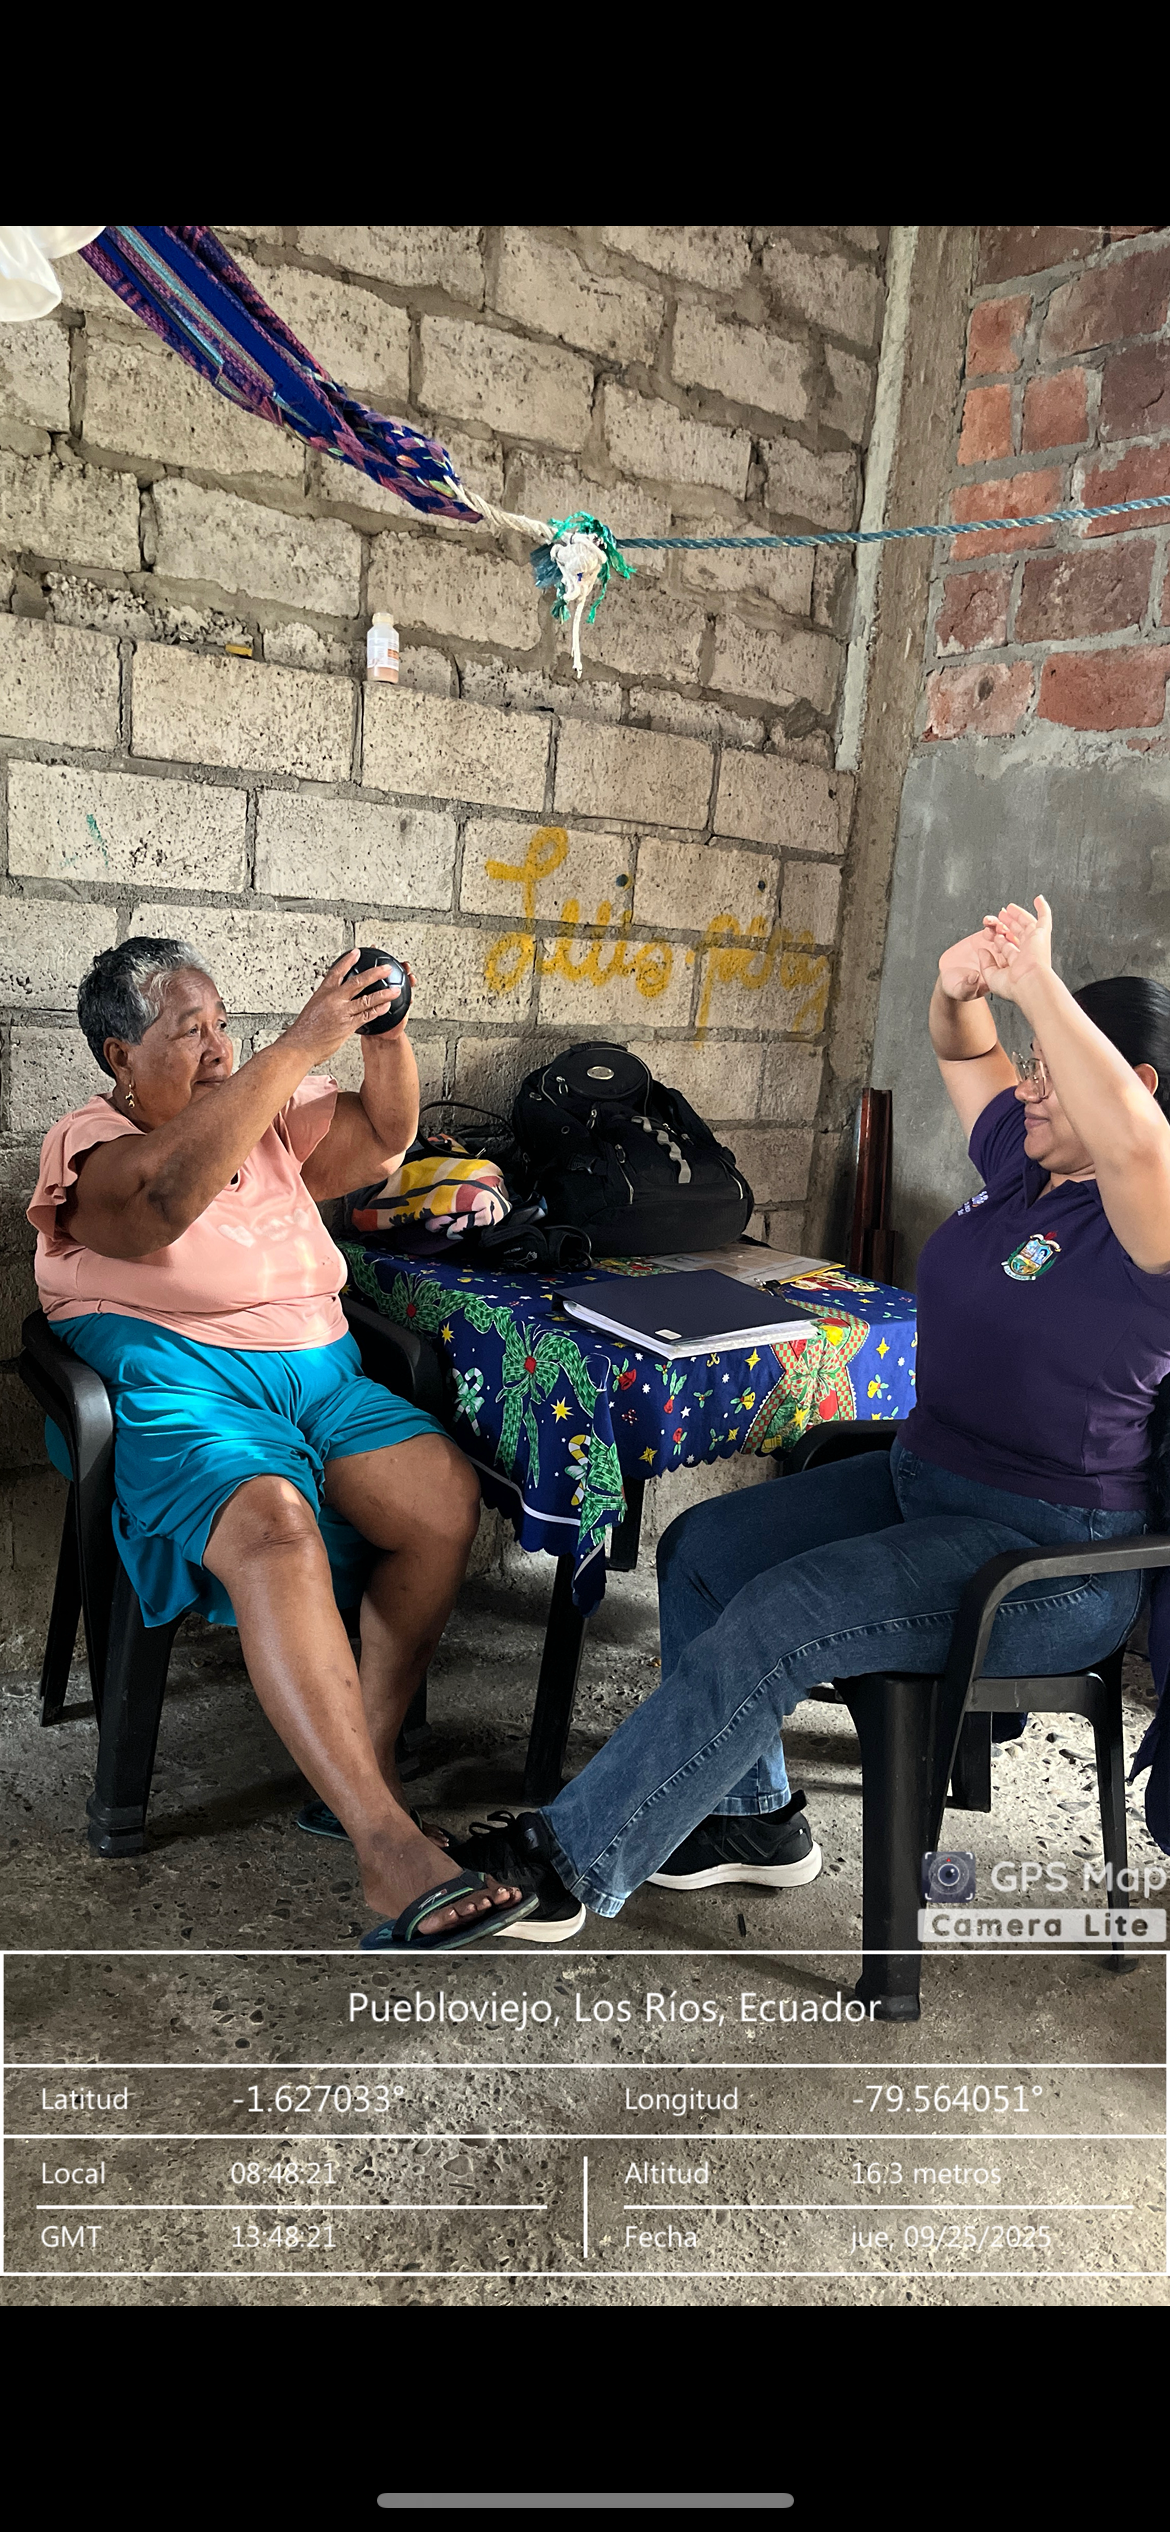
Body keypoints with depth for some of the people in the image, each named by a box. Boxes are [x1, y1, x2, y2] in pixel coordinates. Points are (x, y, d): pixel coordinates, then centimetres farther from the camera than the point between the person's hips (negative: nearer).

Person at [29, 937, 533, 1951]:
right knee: (274, 1533, -35)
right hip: (179, 1385, -6)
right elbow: (168, 1191, -22)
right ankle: (390, 1847, -35)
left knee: (447, 1496, -21)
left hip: (320, 1373, 6)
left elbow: (382, 1137, 14)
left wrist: (386, 1034, -5)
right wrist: (304, 1042, -26)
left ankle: (365, 1767, -11)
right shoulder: (89, 1145, 1)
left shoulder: (268, 1116, 22)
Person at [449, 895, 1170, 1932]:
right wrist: (961, 987, -3)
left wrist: (1036, 982, -34)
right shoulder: (1025, 1158, 7)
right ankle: (753, 1816, 17)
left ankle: (568, 1862, -10)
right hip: (921, 1479, 10)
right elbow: (964, 1054, 21)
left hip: (1050, 1555, -10)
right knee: (699, 1549, 5)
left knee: (772, 1625, -24)